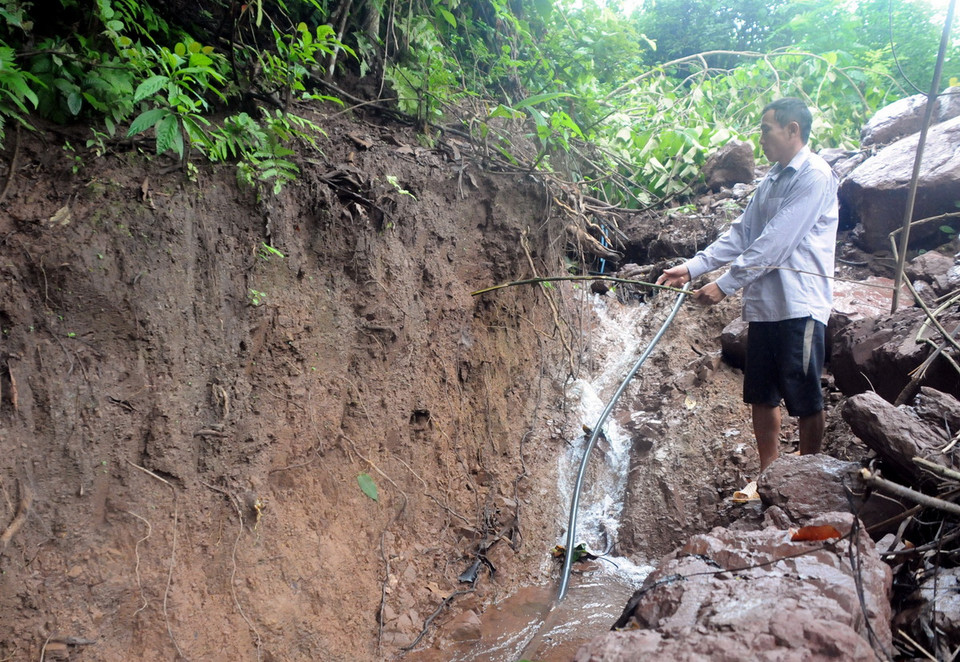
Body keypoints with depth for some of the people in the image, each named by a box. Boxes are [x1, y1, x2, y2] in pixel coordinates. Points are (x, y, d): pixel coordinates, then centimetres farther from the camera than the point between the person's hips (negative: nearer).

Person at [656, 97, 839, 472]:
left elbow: (774, 242, -17)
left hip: (799, 304, -8)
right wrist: (691, 268, 2)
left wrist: (725, 285, -17)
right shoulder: (771, 181, 17)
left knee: (805, 399, 2)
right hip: (763, 304, 9)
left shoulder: (815, 177, -11)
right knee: (761, 396, 12)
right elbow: (739, 234, 13)